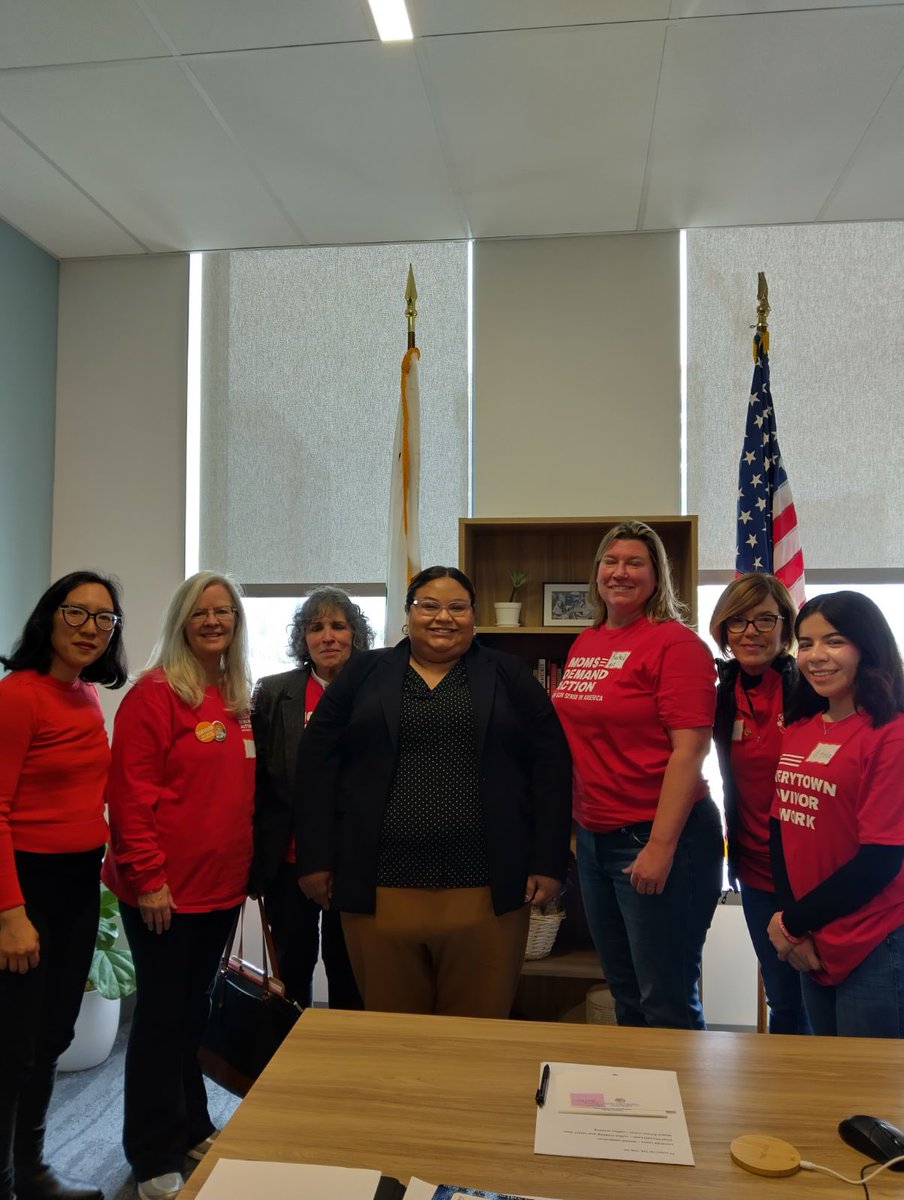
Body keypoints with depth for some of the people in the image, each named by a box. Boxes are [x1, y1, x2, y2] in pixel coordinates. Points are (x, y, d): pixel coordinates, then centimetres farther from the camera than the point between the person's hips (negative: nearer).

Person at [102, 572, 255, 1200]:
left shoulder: (239, 700, 8)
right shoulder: (156, 692, -14)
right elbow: (132, 792, -17)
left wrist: (246, 866, 12)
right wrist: (147, 876, -19)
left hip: (222, 886, 7)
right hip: (165, 890, -7)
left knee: (196, 1008, 20)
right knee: (163, 1015, 7)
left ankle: (192, 1129, 39)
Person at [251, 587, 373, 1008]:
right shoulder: (273, 693, 0)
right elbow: (256, 777, 1)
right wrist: (257, 861, -1)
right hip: (289, 861, 2)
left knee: (347, 971, 12)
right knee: (293, 966, 16)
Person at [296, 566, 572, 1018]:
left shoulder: (508, 676, 7)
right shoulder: (363, 673, 7)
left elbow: (550, 768, 3)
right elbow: (317, 762, 5)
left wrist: (547, 863, -3)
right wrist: (315, 859, -1)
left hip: (487, 891, 0)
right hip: (379, 889, 1)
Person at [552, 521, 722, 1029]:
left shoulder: (676, 642, -12)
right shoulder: (585, 643, 9)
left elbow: (690, 747, -18)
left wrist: (661, 845, -21)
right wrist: (578, 825, 13)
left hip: (655, 837, -7)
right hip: (594, 835, 7)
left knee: (667, 1005, 6)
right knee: (625, 995, 20)